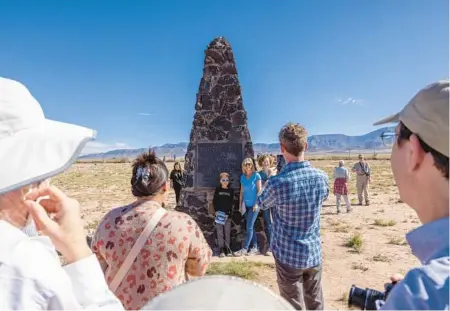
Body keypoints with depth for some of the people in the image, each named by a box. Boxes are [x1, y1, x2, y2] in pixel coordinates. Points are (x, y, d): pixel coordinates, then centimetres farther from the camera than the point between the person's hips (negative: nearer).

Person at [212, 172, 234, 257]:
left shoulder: (231, 191, 8)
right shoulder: (217, 190, 7)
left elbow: (231, 203, 4)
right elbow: (214, 201, 5)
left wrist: (228, 213, -7)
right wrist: (216, 211, -8)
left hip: (227, 214, 0)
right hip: (219, 214, 0)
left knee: (227, 232, 2)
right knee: (220, 233, -1)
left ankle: (228, 249, 9)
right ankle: (221, 250, 2)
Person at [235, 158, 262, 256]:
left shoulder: (256, 175, -6)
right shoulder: (243, 177, 9)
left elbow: (259, 190, -9)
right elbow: (242, 191, 12)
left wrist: (256, 203, -14)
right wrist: (240, 204, 9)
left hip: (254, 205, -6)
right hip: (246, 205, 6)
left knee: (249, 227, -6)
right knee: (251, 227, 10)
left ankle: (244, 249, -1)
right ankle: (255, 248, 18)